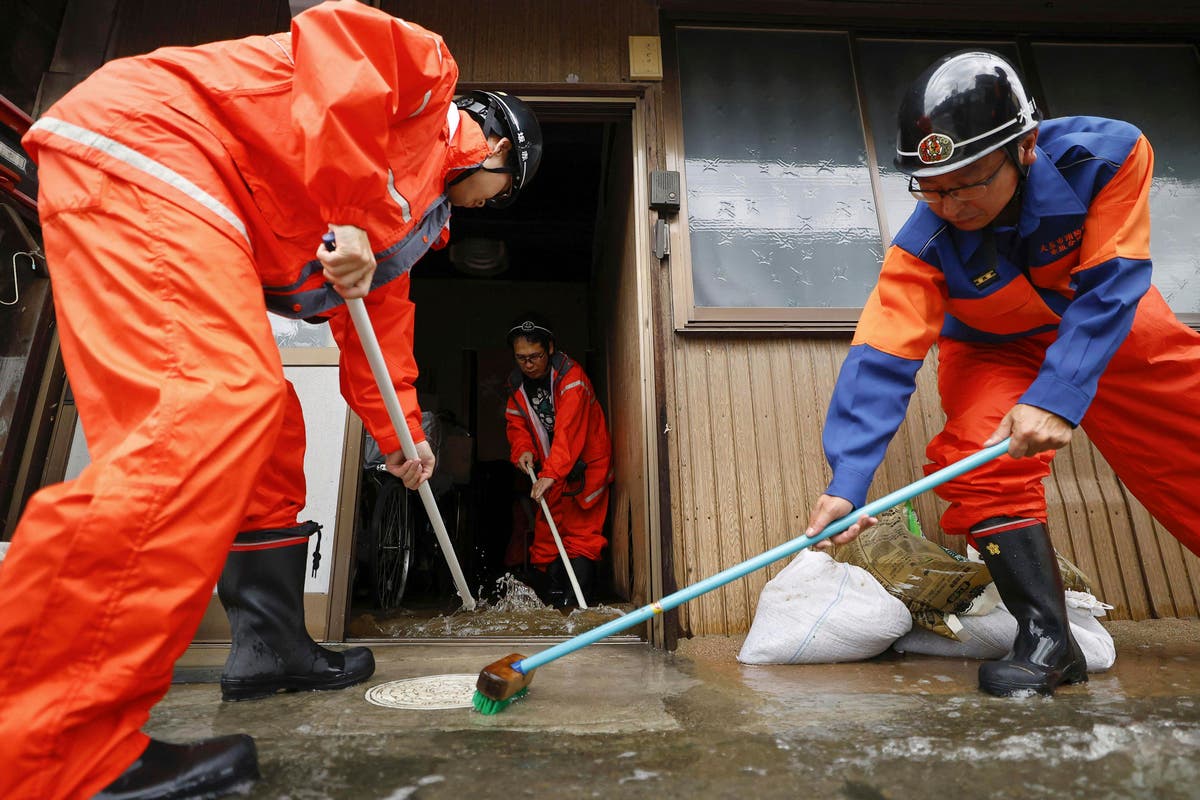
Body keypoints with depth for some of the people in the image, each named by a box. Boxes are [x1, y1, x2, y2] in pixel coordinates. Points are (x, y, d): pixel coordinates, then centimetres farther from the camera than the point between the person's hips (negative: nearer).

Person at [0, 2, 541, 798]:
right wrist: (347, 212, -19)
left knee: (265, 427, 9)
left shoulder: (417, 208, 25)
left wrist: (401, 434, 24)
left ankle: (272, 646, 19)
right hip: (139, 143, -10)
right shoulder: (430, 70, 5)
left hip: (210, 233, 10)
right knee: (216, 405, -26)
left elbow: (380, 316, 25)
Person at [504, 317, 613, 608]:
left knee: (581, 529, -7)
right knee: (547, 528, 8)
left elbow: (569, 430, -33)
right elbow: (516, 422, 6)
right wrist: (523, 450, -16)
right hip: (551, 467, 7)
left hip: (586, 461, -6)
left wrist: (551, 474, -41)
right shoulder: (517, 383, -1)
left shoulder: (571, 376, -23)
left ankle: (577, 595, -2)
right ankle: (553, 592, 19)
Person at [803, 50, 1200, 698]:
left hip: (1113, 330, 2)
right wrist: (847, 482, -48)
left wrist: (1056, 397, -42)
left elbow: (1106, 291, -29)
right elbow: (880, 360, -39)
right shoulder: (923, 247, -31)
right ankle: (1048, 639, -13)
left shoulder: (1109, 154, -28)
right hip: (994, 353, -1)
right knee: (982, 460, -25)